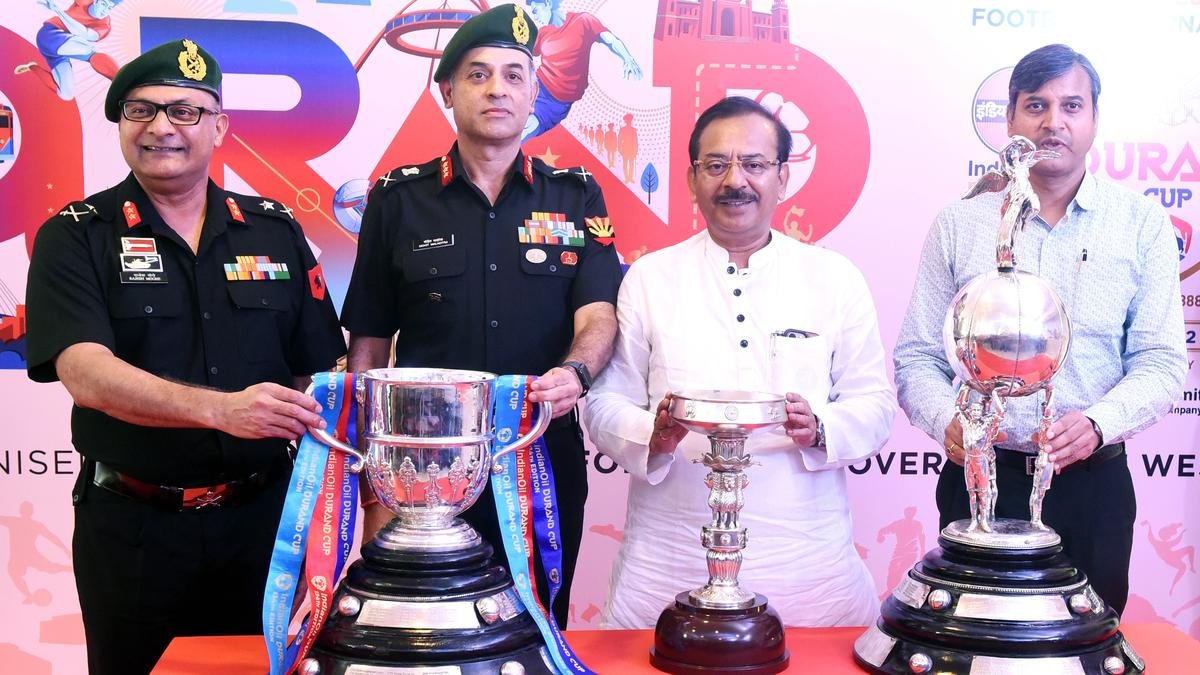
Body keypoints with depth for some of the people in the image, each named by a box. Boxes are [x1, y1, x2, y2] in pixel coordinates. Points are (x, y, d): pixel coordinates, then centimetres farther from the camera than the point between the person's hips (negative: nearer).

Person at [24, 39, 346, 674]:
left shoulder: (275, 230, 5)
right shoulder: (75, 237, -4)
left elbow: (319, 373, 8)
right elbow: (86, 374, -19)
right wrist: (220, 409, -35)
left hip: (265, 514, 2)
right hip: (131, 528, -2)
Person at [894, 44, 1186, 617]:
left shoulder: (1142, 224, 3)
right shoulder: (958, 224, 3)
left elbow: (1161, 360, 0)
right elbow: (916, 357, 3)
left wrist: (1098, 423, -19)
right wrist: (947, 421, -16)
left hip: (1095, 483, 0)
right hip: (979, 480, 0)